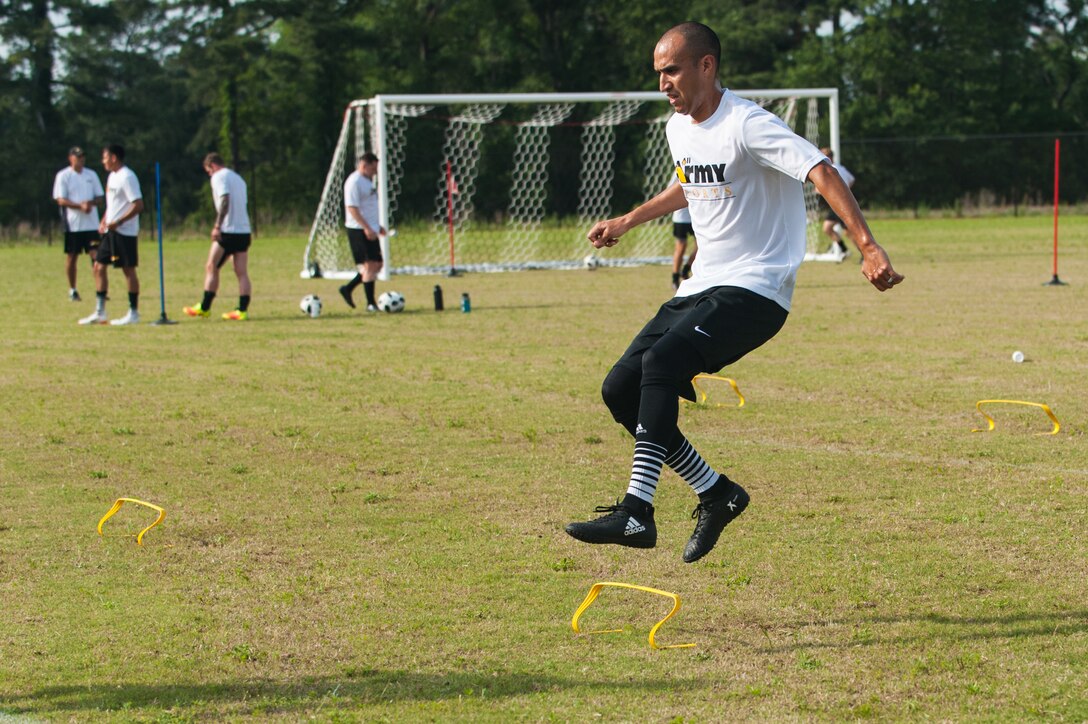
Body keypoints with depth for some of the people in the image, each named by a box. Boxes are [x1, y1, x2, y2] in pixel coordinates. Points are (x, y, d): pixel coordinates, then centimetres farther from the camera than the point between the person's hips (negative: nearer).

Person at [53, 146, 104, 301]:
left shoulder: (91, 175, 12)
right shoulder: (63, 176, -1)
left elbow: (100, 197, 12)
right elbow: (61, 200, -8)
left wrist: (91, 203, -11)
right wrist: (80, 206, -20)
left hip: (91, 223, 3)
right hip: (73, 223, -3)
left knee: (95, 255, -4)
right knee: (72, 257, 3)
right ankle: (72, 290, 13)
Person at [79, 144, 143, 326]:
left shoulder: (127, 177, -15)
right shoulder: (112, 176, 15)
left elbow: (138, 205, -21)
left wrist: (117, 222, -22)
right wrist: (104, 221, 11)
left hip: (125, 232, -10)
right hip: (110, 231, 10)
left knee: (128, 270, -3)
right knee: (99, 266, 8)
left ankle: (133, 313, 4)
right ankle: (99, 313, 12)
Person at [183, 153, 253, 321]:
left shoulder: (219, 177, -4)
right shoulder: (238, 178, 22)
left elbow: (225, 201, -19)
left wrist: (217, 226, -23)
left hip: (228, 231, -7)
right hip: (244, 231, 7)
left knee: (211, 268, 3)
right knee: (242, 273, 3)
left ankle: (204, 308, 5)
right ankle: (243, 310, -2)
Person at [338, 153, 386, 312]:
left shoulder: (367, 181, 18)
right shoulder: (354, 182, -13)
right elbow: (352, 208, -20)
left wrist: (377, 226, 23)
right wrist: (366, 228, -26)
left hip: (370, 229, 10)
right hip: (359, 229, -10)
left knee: (377, 265, 9)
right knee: (370, 265, -10)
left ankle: (348, 288, 18)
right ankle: (370, 303, -6)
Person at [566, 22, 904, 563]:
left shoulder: (747, 126, -16)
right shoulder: (678, 129, 11)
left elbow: (821, 173, -28)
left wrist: (867, 247, -39)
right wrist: (626, 222, 38)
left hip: (755, 291, -9)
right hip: (701, 288, 9)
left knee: (661, 362, -31)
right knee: (620, 389, -2)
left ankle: (637, 511, -33)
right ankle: (716, 494, 10)